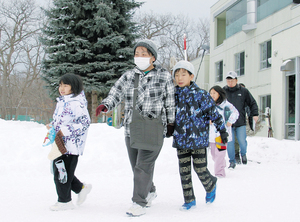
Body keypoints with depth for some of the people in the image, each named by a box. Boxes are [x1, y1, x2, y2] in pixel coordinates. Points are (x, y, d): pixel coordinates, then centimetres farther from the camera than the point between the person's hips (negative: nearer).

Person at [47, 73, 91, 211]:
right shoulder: (62, 101, 15)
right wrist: (52, 126, 9)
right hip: (60, 144, 10)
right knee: (57, 171, 15)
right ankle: (81, 188, 29)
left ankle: (64, 201, 15)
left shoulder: (76, 103, -17)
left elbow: (85, 122, -22)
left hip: (70, 145, -10)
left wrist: (66, 131, -24)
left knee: (61, 173, -1)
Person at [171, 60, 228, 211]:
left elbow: (213, 113, -2)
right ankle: (189, 200, 18)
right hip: (180, 140, 4)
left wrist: (222, 130, 1)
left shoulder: (200, 95, -8)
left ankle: (211, 186, 32)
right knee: (184, 171, 5)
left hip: (198, 140, -4)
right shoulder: (174, 95, 4)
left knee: (200, 169, 0)